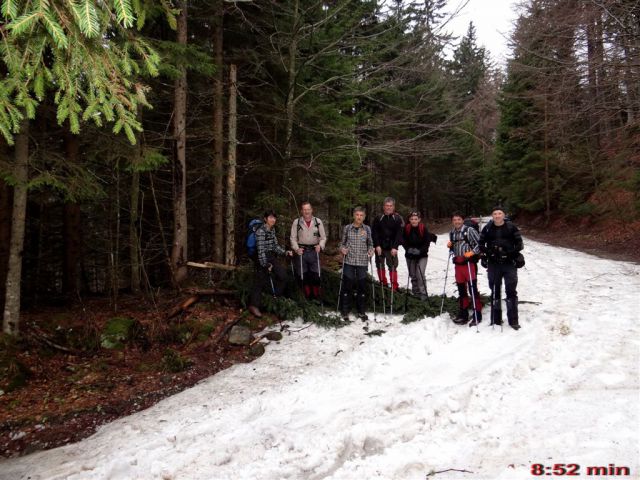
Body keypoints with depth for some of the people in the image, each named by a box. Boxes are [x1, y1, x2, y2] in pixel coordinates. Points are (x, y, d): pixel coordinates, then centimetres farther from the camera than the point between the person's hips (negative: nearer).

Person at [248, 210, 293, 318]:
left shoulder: (272, 229, 9)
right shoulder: (261, 231, -18)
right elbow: (261, 249, -21)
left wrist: (285, 252, 1)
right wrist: (266, 264, -21)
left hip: (271, 258, 8)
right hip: (262, 259, -8)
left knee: (283, 275, 6)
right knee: (260, 281, -4)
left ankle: (275, 297, 21)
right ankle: (254, 306, 5)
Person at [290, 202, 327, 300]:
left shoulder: (318, 221, 4)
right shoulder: (296, 222, 2)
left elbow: (323, 237, 8)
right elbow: (293, 238, 4)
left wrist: (320, 245, -10)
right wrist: (296, 248, -9)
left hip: (314, 251, 0)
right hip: (302, 251, 0)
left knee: (315, 276, -2)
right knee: (303, 276, 4)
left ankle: (316, 297, 10)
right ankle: (307, 297, 17)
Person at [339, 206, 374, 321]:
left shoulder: (367, 229, 5)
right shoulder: (347, 228, 3)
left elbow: (370, 244, 13)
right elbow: (342, 242, 10)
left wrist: (370, 251, -6)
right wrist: (342, 249, -10)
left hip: (362, 262, 1)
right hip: (349, 261, -1)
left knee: (362, 286, 7)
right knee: (347, 286, -1)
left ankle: (361, 311, 21)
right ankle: (345, 311, 13)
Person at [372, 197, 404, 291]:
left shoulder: (397, 219, -2)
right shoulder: (378, 218, 1)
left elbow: (399, 234, -7)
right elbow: (374, 233, -2)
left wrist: (395, 247, -15)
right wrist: (377, 245, -11)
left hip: (392, 247, -2)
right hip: (380, 247, 2)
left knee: (393, 266, -4)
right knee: (380, 265, 8)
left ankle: (394, 286, 0)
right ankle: (383, 283, 21)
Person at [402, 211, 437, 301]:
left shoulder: (423, 228, -11)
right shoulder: (406, 228, -6)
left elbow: (427, 242, -11)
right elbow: (404, 241, 0)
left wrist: (420, 250, -22)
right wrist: (408, 249, -17)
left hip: (422, 255, -3)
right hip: (410, 255, 3)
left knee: (420, 274, -13)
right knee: (413, 275, 11)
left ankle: (423, 293, -4)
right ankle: (415, 292, 27)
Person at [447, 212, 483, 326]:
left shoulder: (469, 230, -8)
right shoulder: (452, 233, 12)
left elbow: (480, 243, -9)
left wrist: (472, 252, -20)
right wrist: (450, 245, 3)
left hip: (469, 263, -6)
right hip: (458, 264, 6)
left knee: (472, 289, -5)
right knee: (461, 290, 12)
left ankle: (477, 315, 2)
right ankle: (463, 314, 22)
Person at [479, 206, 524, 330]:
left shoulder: (511, 227, -1)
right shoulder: (487, 228, 2)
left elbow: (519, 242, 3)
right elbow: (481, 243, 11)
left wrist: (515, 254, -7)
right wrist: (484, 255, -1)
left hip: (509, 263, -1)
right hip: (493, 264, 2)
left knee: (511, 290, -1)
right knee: (495, 291, 8)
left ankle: (513, 320, 7)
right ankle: (496, 320, 18)